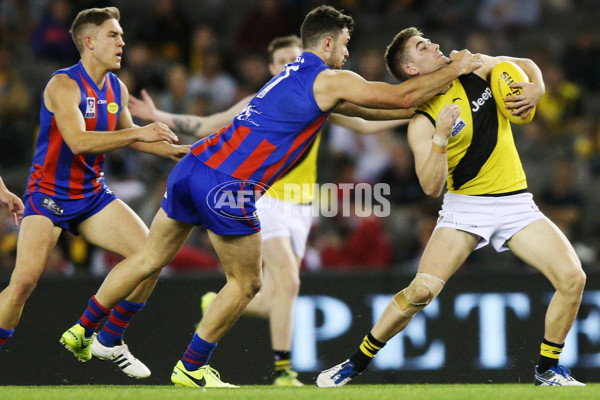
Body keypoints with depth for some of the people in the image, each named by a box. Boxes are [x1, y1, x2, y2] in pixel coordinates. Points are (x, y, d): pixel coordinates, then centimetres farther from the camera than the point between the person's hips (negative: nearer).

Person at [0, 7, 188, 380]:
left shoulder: (117, 89, 6)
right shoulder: (64, 85, -18)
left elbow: (126, 137, 22)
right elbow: (78, 141, -31)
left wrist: (176, 150, 13)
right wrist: (138, 133, -32)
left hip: (93, 193, 7)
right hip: (49, 194, -7)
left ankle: (109, 341, 10)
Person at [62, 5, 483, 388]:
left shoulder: (296, 74, 25)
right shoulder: (330, 80, -1)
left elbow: (363, 109, 35)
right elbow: (400, 96, 3)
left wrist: (420, 109, 37)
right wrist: (453, 71, 15)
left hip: (193, 166, 8)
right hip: (227, 186, -8)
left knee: (149, 259, 17)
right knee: (246, 284, 9)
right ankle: (190, 369, 15)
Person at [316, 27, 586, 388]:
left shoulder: (474, 69, 1)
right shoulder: (422, 124, -11)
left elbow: (527, 65, 17)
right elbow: (431, 187, -19)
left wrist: (536, 89, -4)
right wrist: (440, 137, -31)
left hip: (516, 202, 4)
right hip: (465, 207, -4)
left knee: (573, 278, -13)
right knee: (422, 290, -20)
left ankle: (548, 369, 6)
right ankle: (356, 364, -2)